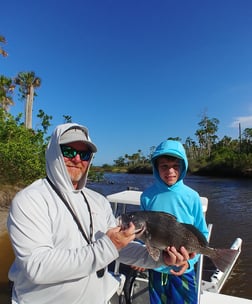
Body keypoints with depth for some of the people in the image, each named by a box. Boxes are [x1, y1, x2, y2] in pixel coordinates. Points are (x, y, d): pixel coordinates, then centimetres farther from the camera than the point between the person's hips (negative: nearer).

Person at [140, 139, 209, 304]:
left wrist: (190, 259, -15)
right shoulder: (147, 196, -10)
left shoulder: (191, 196, -12)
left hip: (184, 270, -1)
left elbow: (202, 234, -3)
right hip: (155, 269, 1)